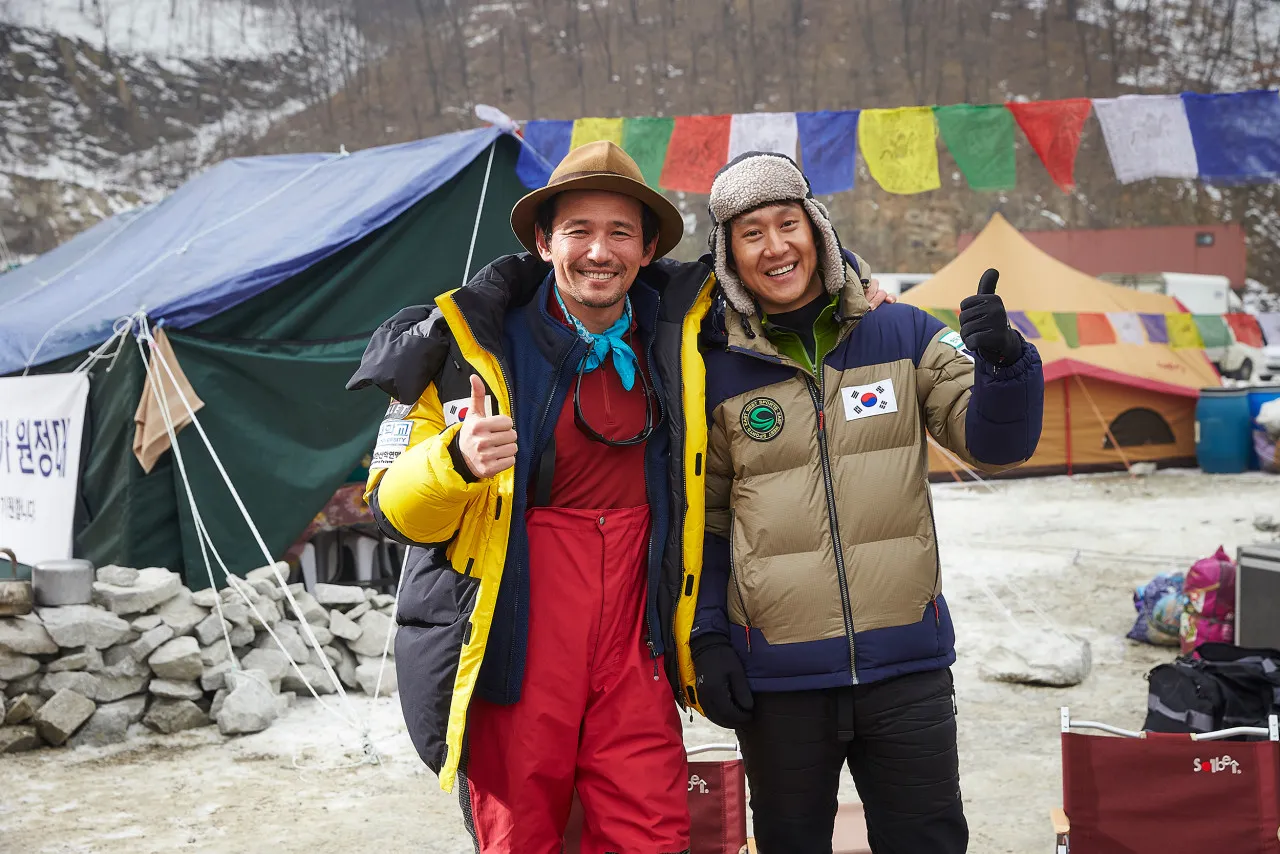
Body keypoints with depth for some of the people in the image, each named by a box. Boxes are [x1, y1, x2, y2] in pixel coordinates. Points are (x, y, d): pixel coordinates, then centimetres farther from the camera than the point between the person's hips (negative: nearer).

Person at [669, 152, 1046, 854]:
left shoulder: (901, 334, 2)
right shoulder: (715, 371, 1)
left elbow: (995, 443, -2)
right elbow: (699, 522, 6)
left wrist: (1002, 360, -20)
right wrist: (701, 641, 0)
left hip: (907, 666, 1)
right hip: (776, 681, 0)